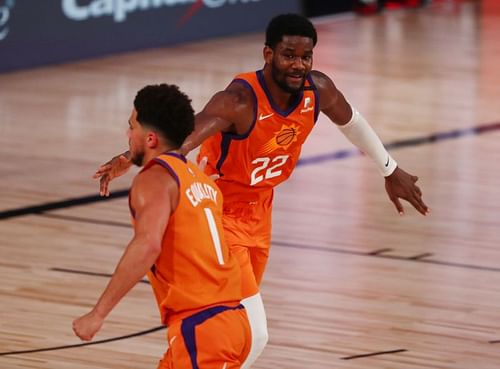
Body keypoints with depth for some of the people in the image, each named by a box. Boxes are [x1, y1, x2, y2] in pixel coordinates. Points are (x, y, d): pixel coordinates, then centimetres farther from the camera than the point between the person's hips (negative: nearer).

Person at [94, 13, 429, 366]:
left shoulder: (318, 90, -10)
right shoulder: (241, 101, -31)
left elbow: (352, 121, 13)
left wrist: (391, 170, 27)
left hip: (259, 212, 8)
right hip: (221, 215, -8)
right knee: (253, 335, -16)